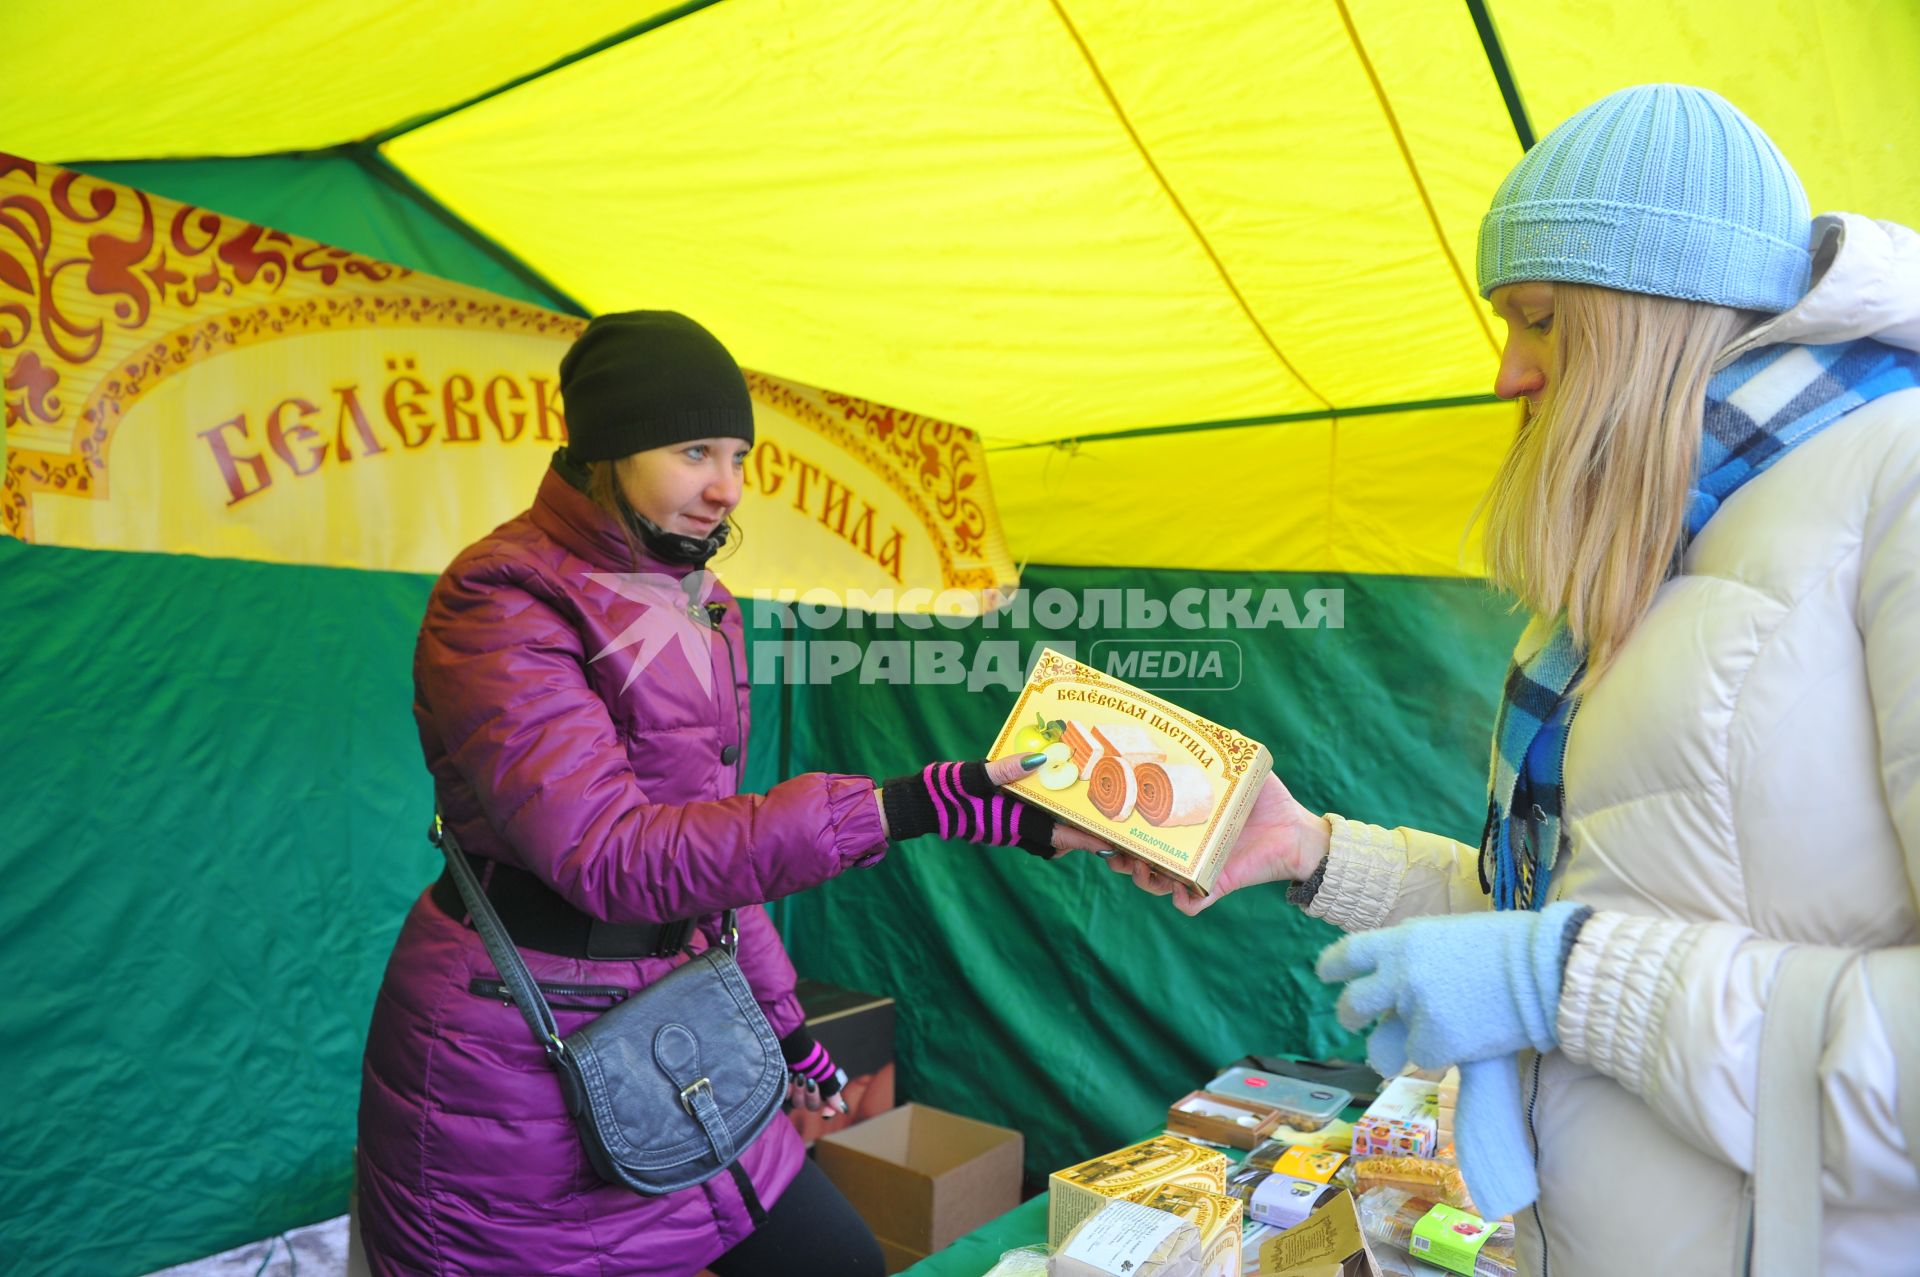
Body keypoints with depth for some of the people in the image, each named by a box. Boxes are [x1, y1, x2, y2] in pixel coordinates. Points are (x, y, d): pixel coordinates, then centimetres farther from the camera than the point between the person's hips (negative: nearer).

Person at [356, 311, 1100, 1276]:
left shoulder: (702, 605, 6)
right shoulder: (503, 603, -18)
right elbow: (612, 853, -29)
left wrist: (779, 1013, 15)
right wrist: (904, 808, -37)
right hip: (513, 1066, -6)